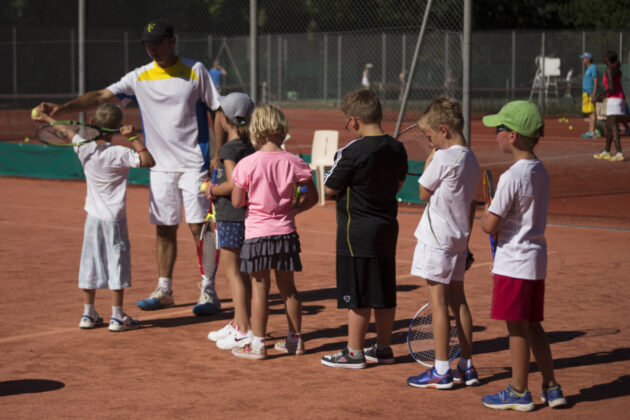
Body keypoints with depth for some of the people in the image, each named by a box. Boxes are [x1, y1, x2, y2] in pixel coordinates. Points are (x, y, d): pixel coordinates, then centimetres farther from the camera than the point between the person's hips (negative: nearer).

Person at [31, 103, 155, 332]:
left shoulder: (84, 148, -3)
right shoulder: (120, 154, -16)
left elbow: (66, 132, 14)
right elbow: (148, 161, -19)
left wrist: (46, 118, 30)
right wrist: (133, 138, -17)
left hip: (93, 216, 4)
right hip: (114, 218, -4)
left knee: (90, 263, 12)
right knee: (116, 263, 2)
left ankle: (88, 314, 19)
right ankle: (117, 317, 4)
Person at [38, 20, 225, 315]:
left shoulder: (195, 71, -3)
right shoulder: (140, 77, 3)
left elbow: (216, 111, 1)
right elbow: (101, 96, -5)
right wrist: (61, 108, -17)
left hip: (193, 163, -3)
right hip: (160, 166, 3)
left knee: (198, 227, -5)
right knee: (164, 229, 8)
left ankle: (209, 292, 4)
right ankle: (164, 290, 19)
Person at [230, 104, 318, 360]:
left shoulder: (247, 164, -12)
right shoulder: (293, 162, -4)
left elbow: (237, 202, -7)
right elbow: (312, 197, 1)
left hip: (257, 233, -3)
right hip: (285, 232, 3)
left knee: (260, 288, 3)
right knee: (287, 288, 14)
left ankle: (257, 344, 5)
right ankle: (295, 340, 23)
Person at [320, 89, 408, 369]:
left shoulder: (351, 153, -18)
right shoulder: (397, 149, 3)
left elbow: (330, 189, -11)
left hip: (357, 231, -7)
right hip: (387, 228, 7)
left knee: (357, 297, 0)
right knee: (384, 294, 14)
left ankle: (354, 353, 7)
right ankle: (383, 348, 23)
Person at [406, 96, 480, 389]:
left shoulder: (443, 158, -16)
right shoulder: (471, 160, 10)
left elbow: (424, 193, -6)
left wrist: (428, 165, 5)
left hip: (437, 240, -8)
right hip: (458, 241, 8)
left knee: (438, 301, -4)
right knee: (457, 300, 13)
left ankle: (441, 371, -1)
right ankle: (466, 367, 17)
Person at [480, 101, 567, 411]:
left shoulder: (512, 176, -19)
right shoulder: (540, 171, 8)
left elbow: (489, 226, -20)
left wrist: (485, 215, 0)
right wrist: (497, 217, 9)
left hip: (514, 262, -8)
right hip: (537, 258, 8)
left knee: (517, 328, 3)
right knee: (533, 326, 16)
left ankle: (519, 393, 13)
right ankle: (551, 388, 21)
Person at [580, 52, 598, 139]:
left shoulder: (593, 67, -10)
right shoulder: (588, 69, 20)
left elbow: (595, 82, -16)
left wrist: (593, 95, -22)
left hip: (590, 93, -10)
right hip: (585, 93, 10)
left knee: (592, 112, -11)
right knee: (589, 113, 10)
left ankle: (592, 132, -14)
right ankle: (590, 131, 12)